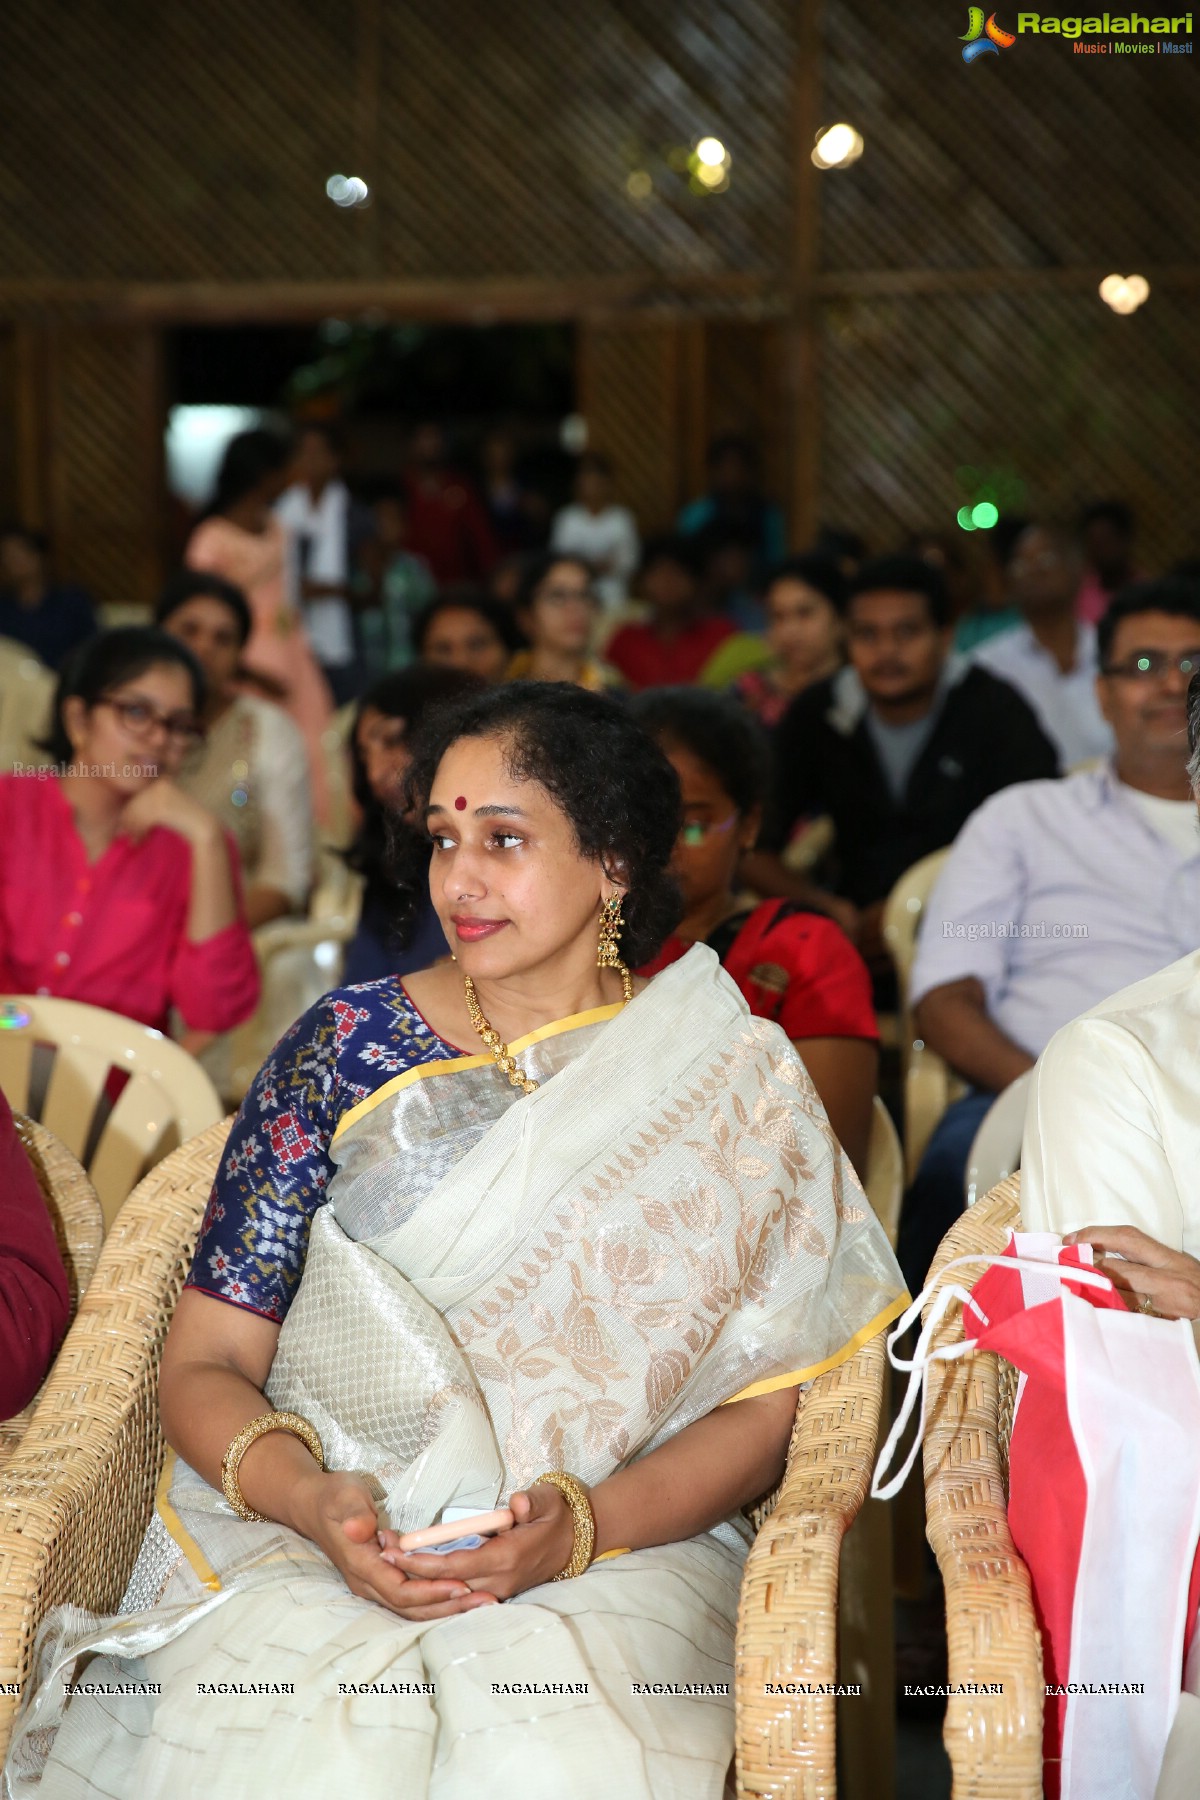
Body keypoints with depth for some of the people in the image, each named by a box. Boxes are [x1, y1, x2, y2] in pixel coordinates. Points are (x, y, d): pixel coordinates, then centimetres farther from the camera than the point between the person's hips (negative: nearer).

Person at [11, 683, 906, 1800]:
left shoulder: (733, 1085, 5)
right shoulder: (350, 1048, 5)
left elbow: (764, 1405, 1)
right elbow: (203, 1364, 4)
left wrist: (584, 1527, -17)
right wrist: (315, 1501, -16)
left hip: (615, 1555, 0)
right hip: (298, 1540, 1)